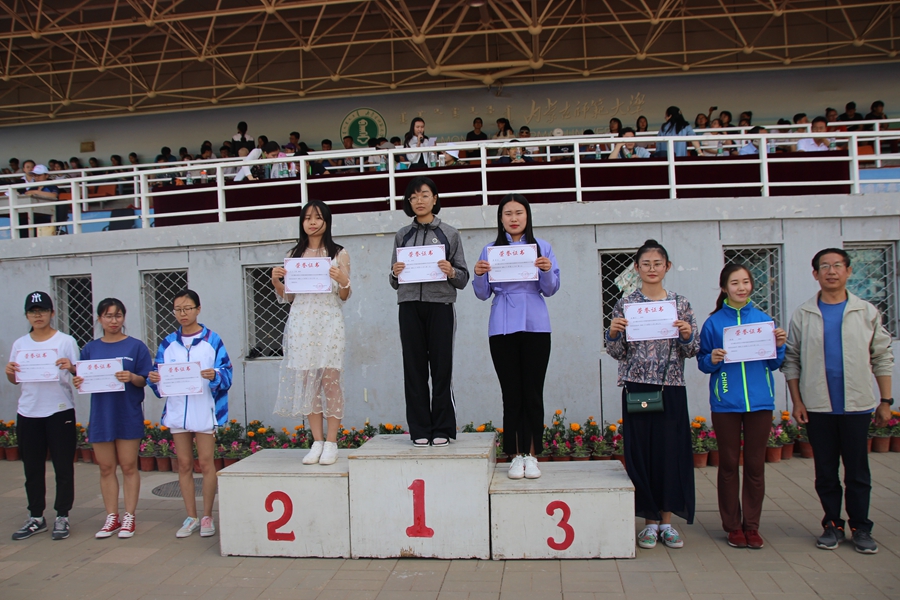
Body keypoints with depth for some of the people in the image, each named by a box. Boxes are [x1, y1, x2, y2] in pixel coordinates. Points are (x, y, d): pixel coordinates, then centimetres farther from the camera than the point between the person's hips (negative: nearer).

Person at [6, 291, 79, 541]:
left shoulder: (66, 341, -2)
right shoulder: (20, 344, 9)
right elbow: (14, 380, 14)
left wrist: (70, 367, -25)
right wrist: (9, 372, -8)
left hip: (60, 411, -4)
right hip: (28, 413, 4)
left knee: (63, 467, 2)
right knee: (33, 469, 11)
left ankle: (62, 517, 12)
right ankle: (36, 518, 22)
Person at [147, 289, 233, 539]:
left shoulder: (212, 340, -2)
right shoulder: (168, 343, 9)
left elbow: (226, 373, -6)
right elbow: (158, 374, 9)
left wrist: (215, 375, -27)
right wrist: (153, 379, -13)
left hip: (204, 410, -4)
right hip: (177, 410, 4)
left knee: (205, 463, 2)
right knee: (184, 464, 9)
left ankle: (207, 517, 14)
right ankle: (191, 517, 20)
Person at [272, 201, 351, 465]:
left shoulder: (339, 253, 7)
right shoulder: (294, 255, 15)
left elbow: (344, 297, 6)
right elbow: (288, 297, 16)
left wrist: (343, 280, -14)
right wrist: (276, 281, -2)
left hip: (329, 322, -3)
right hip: (300, 322, 3)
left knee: (330, 379, -7)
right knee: (307, 380, 1)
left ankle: (331, 443, 1)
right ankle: (317, 442, 10)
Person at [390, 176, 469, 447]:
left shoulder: (449, 234, 9)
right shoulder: (402, 235, 15)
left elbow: (463, 278, 7)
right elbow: (395, 282, 16)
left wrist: (451, 272, -14)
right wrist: (395, 273, -5)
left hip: (440, 306, -2)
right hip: (410, 306, 2)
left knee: (442, 367, -1)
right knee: (414, 368, 2)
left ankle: (442, 429, 8)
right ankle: (420, 430, 9)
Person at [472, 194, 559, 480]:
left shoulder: (542, 247, 9)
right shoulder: (490, 250, 10)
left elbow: (551, 289, 3)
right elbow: (483, 294, 7)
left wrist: (547, 270, -16)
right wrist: (479, 275, -12)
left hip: (536, 327, 0)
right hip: (502, 329, 0)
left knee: (533, 393, 1)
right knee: (511, 394, 2)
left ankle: (531, 455, 8)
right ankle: (516, 455, 9)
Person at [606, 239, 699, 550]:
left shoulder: (681, 303, 6)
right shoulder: (625, 304, 4)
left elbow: (692, 351, 7)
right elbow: (617, 353, 4)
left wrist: (687, 335, -13)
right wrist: (612, 332, -15)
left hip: (671, 388, 1)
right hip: (637, 387, -1)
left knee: (672, 450, 3)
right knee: (641, 451, 3)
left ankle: (667, 521, 18)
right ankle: (650, 522, 16)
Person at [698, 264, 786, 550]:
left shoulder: (764, 319, 6)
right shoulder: (713, 323, 1)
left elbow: (774, 364, 10)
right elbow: (703, 362, 4)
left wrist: (779, 346, -9)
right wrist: (711, 359, -17)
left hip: (759, 401, 2)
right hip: (726, 402, -1)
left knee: (755, 465, 7)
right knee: (728, 465, 6)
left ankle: (752, 525, 19)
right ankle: (733, 526, 17)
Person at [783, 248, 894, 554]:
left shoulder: (866, 312, 5)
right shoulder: (803, 314, 3)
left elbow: (882, 357, 7)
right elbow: (791, 359, 4)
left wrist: (886, 400, 3)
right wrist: (796, 401, -2)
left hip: (857, 405, 0)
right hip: (817, 406, 0)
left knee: (858, 470, 7)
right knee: (825, 470, 8)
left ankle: (861, 527, 19)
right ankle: (832, 524, 20)